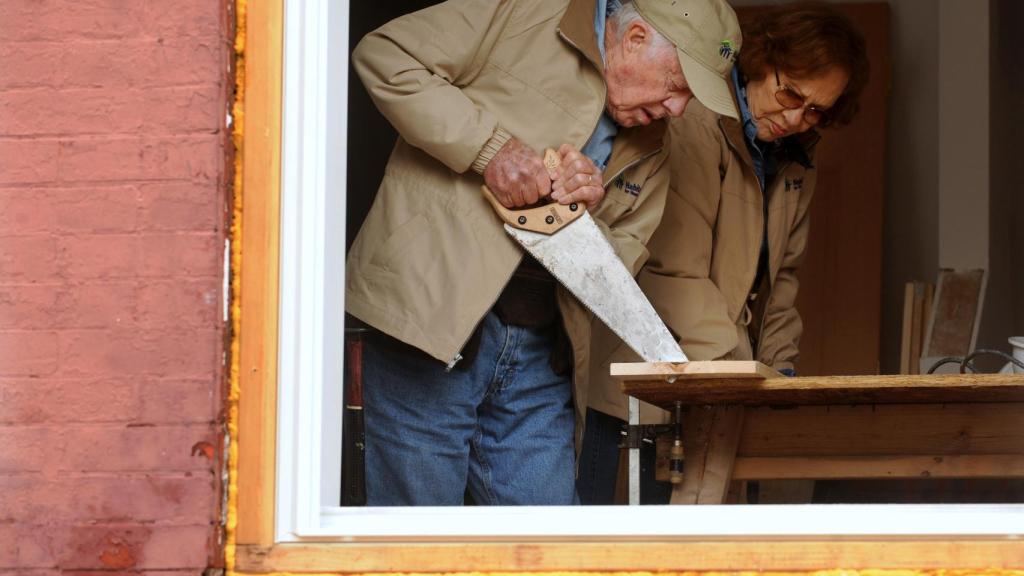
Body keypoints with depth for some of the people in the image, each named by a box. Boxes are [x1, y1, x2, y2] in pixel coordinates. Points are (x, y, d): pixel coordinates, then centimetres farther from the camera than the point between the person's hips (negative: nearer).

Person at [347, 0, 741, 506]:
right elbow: (384, 56, -7)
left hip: (539, 365, 6)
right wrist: (489, 146, -16)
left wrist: (583, 217, -8)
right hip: (431, 326, -6)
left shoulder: (650, 147, 14)